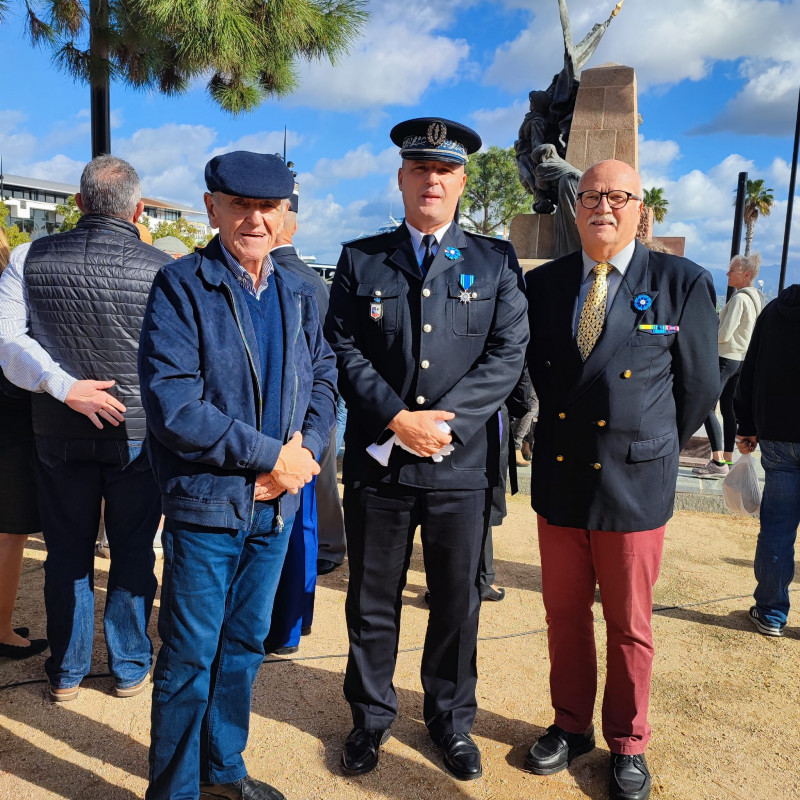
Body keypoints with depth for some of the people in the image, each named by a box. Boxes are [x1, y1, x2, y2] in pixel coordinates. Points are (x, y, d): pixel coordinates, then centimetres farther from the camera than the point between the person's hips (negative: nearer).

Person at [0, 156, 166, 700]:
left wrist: (64, 386, -16)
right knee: (133, 552, 12)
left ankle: (67, 672, 30)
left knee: (67, 553, 15)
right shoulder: (161, 268, -11)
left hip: (60, 433, 2)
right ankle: (130, 668, 26)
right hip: (139, 432, -2)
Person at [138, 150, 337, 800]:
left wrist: (306, 446, -10)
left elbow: (323, 377, 10)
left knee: (245, 645, 19)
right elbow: (171, 405, -19)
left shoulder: (297, 293, 8)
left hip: (276, 503, 5)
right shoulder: (181, 286, -10)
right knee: (190, 657, 8)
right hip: (205, 504, -5)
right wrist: (271, 455, -17)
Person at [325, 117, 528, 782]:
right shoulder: (360, 260, 6)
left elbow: (509, 354, -4)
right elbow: (344, 352, -1)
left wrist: (441, 422, -14)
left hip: (462, 462, 0)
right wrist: (399, 420, -14)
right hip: (377, 462, 1)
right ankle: (371, 716, 35)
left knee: (457, 600, 13)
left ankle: (452, 719, 36)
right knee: (372, 599, 13)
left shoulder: (496, 262, 5)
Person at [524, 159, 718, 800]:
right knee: (565, 615, 16)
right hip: (558, 481, 3)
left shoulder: (684, 284, -5)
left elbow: (699, 386, 2)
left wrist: (654, 451, 10)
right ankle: (571, 726, 37)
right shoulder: (542, 284, 3)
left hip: (634, 486, -3)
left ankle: (628, 745, 34)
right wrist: (565, 426, 12)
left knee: (629, 627, 12)